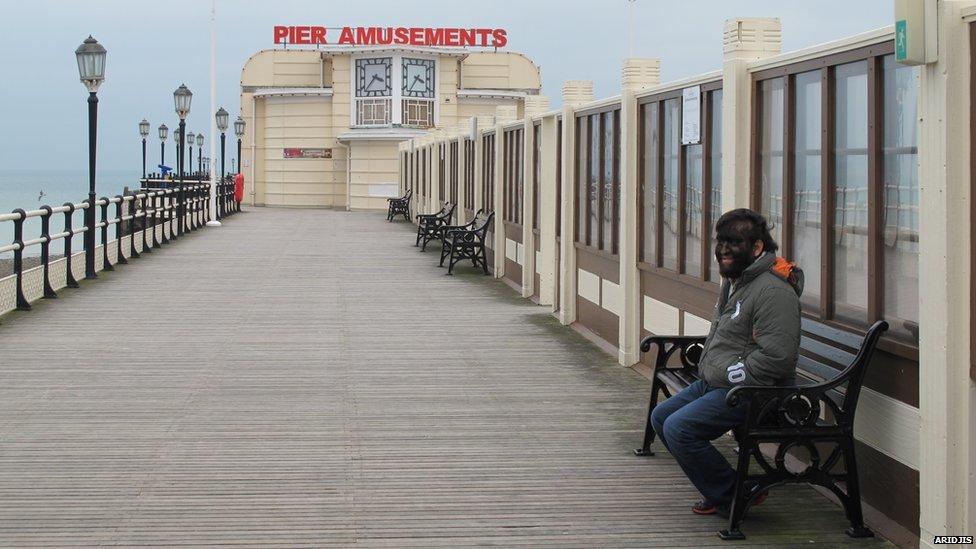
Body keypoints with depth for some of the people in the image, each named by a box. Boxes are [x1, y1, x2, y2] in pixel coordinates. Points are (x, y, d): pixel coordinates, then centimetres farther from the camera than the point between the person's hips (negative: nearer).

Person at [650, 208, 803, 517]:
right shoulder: (733, 281, 13)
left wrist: (726, 376, -18)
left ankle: (734, 498, -6)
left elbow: (777, 358, -27)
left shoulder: (773, 292, -21)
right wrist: (706, 368, 13)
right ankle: (720, 491, 13)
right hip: (714, 384, 11)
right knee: (661, 417, 14)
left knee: (679, 428, -21)